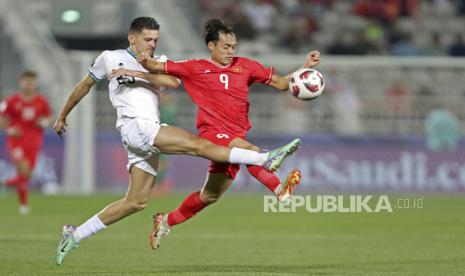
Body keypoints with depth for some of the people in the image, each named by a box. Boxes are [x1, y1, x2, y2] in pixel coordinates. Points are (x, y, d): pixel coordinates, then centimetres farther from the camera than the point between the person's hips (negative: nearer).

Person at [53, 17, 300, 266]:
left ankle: (75, 235, 11)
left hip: (150, 132, 7)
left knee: (136, 202, 5)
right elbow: (84, 86, 21)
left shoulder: (158, 62, 19)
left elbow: (174, 82, -3)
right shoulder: (110, 58, 9)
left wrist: (142, 71, -11)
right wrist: (62, 115, 27)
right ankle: (266, 159, -30)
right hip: (135, 126, -6)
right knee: (198, 144, -18)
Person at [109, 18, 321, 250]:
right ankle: (280, 190, -51)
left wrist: (305, 68, 0)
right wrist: (144, 63, -14)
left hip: (235, 139, 5)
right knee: (249, 150, -35)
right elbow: (159, 67, 7)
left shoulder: (245, 66, 10)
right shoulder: (196, 69, 4)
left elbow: (281, 83, 13)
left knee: (210, 195, 11)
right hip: (212, 134, -5)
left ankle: (166, 222, 30)